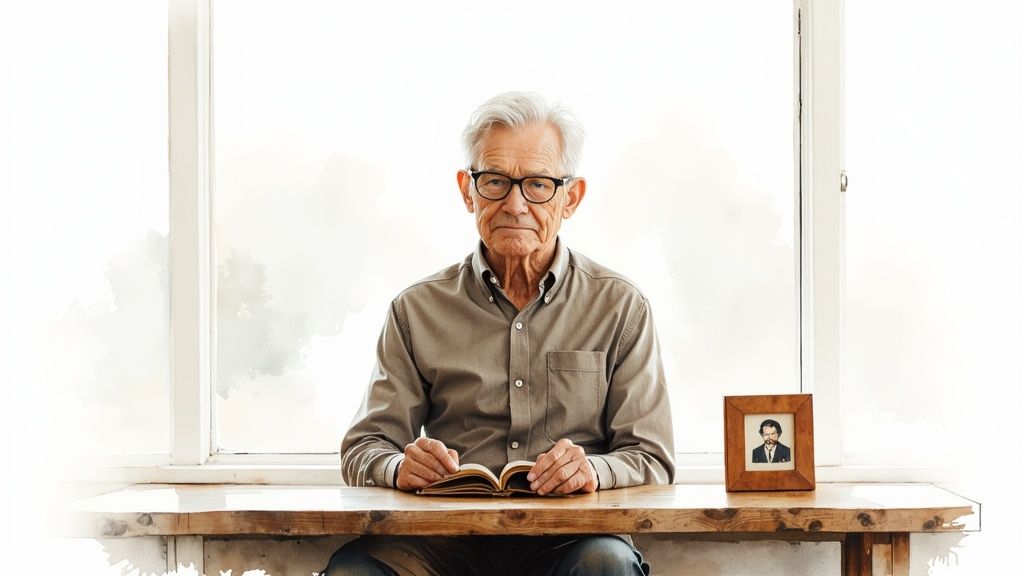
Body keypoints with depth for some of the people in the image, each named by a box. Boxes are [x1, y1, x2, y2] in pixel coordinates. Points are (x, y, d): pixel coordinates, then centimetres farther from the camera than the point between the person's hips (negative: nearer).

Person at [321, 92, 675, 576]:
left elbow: (652, 460, 5)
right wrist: (401, 468, -17)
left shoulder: (620, 307, 10)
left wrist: (592, 471, -19)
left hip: (566, 536, 0)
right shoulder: (418, 310, 12)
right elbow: (363, 451, 8)